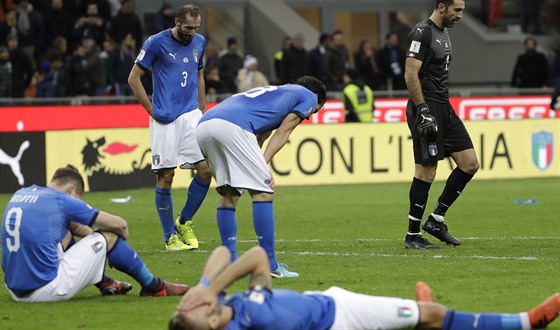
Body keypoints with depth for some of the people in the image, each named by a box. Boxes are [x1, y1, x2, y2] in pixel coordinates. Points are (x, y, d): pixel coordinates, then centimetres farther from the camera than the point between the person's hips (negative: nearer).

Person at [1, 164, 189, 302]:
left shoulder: (20, 194, 13)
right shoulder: (62, 201, -6)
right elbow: (119, 224, 5)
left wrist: (90, 234, 32)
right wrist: (122, 235, 26)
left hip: (15, 291, 8)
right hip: (47, 289, -8)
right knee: (108, 237, 7)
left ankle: (105, 283, 38)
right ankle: (153, 286, 23)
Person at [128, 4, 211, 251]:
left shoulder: (199, 43, 10)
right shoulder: (156, 43, -6)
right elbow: (134, 78, -2)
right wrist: (151, 110, -4)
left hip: (191, 115, 5)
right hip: (164, 119, -5)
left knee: (205, 170, -7)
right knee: (165, 177, -3)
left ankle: (184, 222, 12)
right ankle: (170, 237, 5)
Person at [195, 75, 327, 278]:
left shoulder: (272, 92, 41)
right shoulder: (310, 96, 22)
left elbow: (258, 137, 29)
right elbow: (282, 132, 9)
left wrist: (259, 166, 16)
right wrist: (264, 165, 0)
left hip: (203, 126, 8)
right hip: (232, 127, -8)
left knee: (229, 194, 19)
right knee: (263, 192, -2)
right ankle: (269, 266, -4)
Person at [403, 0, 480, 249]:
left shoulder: (443, 33, 16)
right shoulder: (422, 33, -13)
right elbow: (410, 75, -19)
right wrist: (423, 111, -22)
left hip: (443, 108, 10)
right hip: (426, 109, -10)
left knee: (470, 163, 5)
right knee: (426, 171, -6)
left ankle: (436, 220, 12)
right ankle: (412, 236, 2)